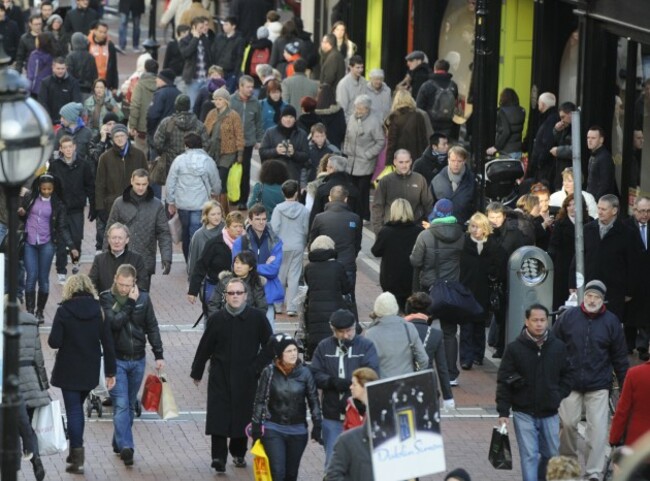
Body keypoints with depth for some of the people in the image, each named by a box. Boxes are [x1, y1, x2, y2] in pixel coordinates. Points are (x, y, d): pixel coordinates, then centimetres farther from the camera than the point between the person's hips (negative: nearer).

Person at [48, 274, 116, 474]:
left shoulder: (64, 311, -13)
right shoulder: (99, 310, -3)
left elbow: (54, 342, -15)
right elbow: (107, 343, -3)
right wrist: (111, 371, 3)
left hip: (68, 371, -4)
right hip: (90, 371, 4)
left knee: (73, 410, 3)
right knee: (78, 407, 21)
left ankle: (77, 453, -3)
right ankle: (77, 452, 26)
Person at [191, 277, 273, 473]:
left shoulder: (257, 318, -4)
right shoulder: (216, 319, -1)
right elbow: (204, 348, 6)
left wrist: (259, 366, -5)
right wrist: (197, 373, 11)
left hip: (246, 378, 0)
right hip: (220, 376, 0)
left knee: (243, 416, 9)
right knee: (218, 415, -9)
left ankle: (238, 453, 27)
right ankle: (219, 457, -8)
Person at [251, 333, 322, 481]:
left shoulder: (304, 372, -4)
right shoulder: (269, 372, -6)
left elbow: (314, 400, 3)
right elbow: (260, 401, 0)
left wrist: (317, 427, -1)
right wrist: (256, 428, 1)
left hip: (297, 431, 2)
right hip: (273, 429, -2)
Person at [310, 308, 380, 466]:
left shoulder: (366, 346, 1)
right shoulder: (324, 347, 7)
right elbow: (316, 375, -1)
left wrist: (346, 383, -24)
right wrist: (332, 382, -21)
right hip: (332, 416, 2)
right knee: (332, 460, 7)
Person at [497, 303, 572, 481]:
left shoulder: (559, 347, 0)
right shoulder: (515, 348, -7)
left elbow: (567, 375, 11)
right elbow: (504, 382, -5)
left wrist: (560, 397, -3)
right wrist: (503, 412, -8)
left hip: (550, 413, 3)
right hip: (524, 413, -3)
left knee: (551, 453, 11)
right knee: (529, 455, -6)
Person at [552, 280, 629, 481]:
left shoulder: (611, 322, 0)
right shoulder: (569, 317, -1)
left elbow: (619, 357, 5)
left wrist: (626, 386, 5)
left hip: (598, 386, -1)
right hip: (570, 384, 1)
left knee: (598, 428, -6)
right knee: (568, 423, 6)